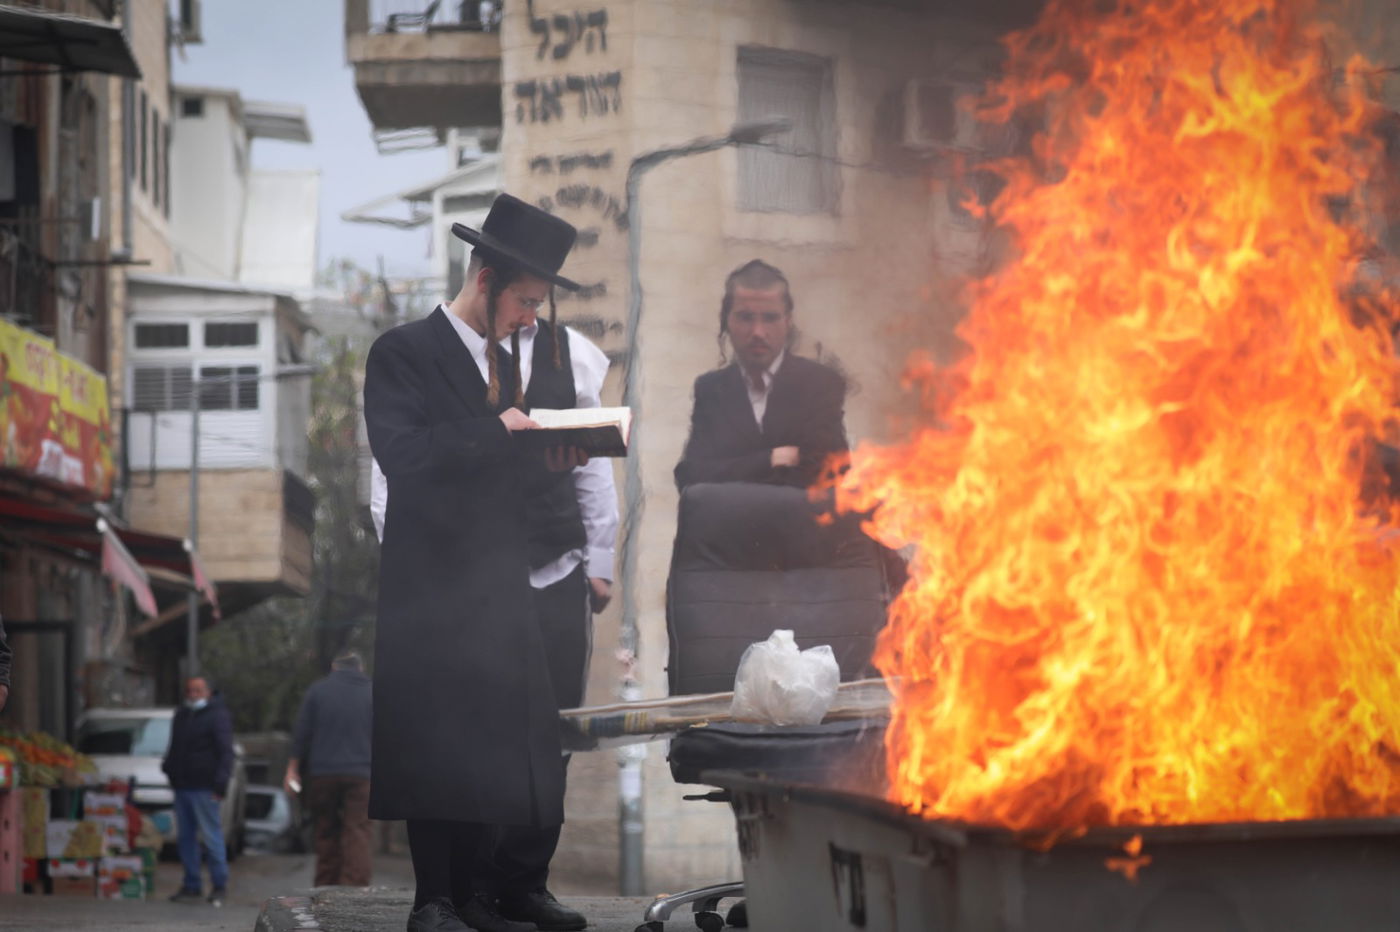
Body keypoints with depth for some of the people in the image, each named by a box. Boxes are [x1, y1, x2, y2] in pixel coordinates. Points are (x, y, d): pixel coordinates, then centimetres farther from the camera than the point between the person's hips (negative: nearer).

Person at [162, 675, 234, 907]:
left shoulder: (217, 715, -3)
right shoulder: (181, 715, 19)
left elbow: (225, 752, -9)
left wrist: (220, 783, -17)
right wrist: (168, 766, 15)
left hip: (203, 788, -8)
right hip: (182, 787, 8)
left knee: (211, 835, -7)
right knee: (186, 838, 8)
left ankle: (220, 885, 0)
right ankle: (191, 886, 13)